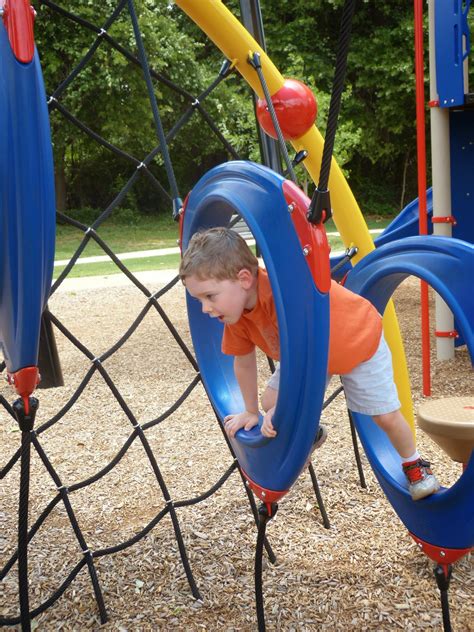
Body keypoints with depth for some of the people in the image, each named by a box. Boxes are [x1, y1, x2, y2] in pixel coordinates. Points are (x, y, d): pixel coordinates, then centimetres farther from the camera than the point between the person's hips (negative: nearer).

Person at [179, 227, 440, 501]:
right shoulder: (235, 304, -20)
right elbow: (243, 361, -7)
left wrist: (282, 409, -38)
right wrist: (251, 412, 3)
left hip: (359, 339, -6)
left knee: (386, 415, -4)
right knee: (270, 402, -2)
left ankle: (414, 465, 26)